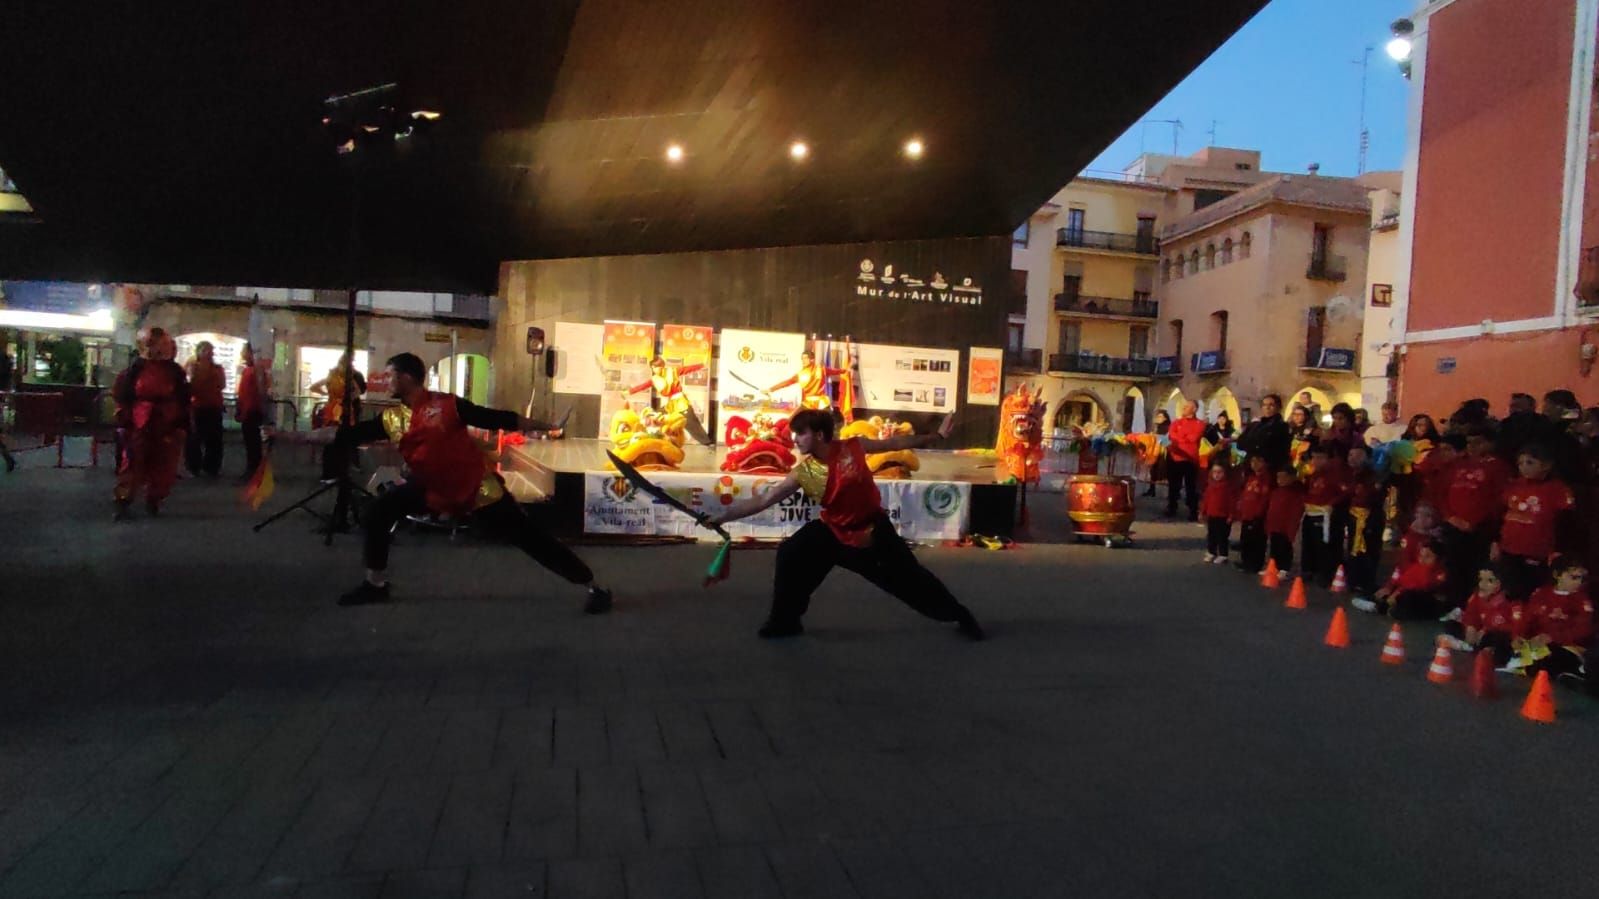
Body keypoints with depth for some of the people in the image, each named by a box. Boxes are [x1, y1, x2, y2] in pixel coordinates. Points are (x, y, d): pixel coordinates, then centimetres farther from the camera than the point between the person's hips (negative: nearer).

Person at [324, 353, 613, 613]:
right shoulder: (392, 418, 0)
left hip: (477, 489, -6)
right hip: (433, 489, 6)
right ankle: (376, 585, 16)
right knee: (379, 512, -1)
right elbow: (350, 435, 7)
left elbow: (497, 419, -14)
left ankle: (594, 588, 1)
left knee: (529, 537, -6)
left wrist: (543, 427, -13)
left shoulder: (447, 405, -17)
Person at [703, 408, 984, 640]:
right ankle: (785, 621, 4)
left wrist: (936, 436, 4)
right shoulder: (803, 472, -16)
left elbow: (896, 442, -2)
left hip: (873, 530, -2)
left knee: (909, 576, 5)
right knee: (790, 554, -15)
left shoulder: (853, 447, -18)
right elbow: (763, 500, -16)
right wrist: (723, 515, -23)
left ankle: (959, 614, 29)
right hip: (834, 531, 2)